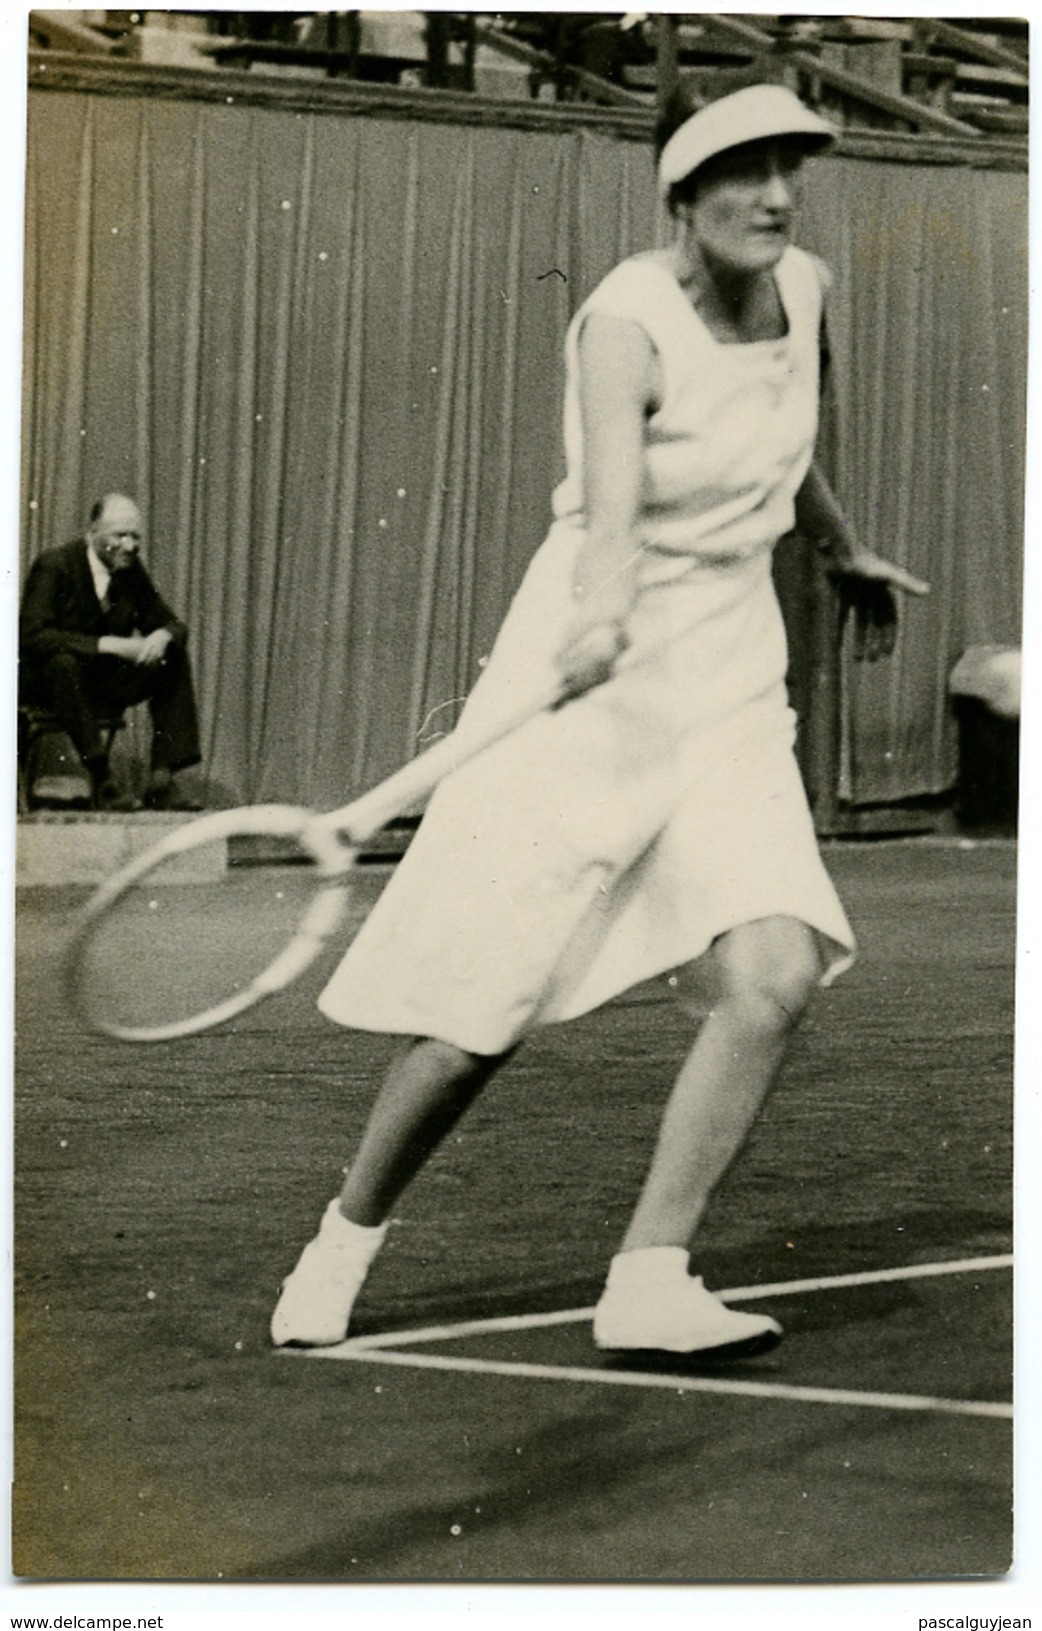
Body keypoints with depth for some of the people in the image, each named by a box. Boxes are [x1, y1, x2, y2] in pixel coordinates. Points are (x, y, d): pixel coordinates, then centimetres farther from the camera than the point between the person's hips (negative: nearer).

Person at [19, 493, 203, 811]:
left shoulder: (132, 571, 1)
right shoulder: (53, 566, -16)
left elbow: (170, 623, 8)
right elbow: (33, 636, -27)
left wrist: (163, 636, -20)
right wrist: (106, 644, -34)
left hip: (105, 682, 6)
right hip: (44, 680, -6)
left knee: (174, 658, -10)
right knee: (64, 662, -38)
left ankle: (163, 778, -14)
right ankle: (101, 782, -34)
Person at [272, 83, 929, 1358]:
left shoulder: (799, 290, 3)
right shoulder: (628, 324, -18)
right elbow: (612, 497, -37)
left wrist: (841, 549, 43)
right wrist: (605, 615, -57)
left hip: (731, 687, 6)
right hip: (592, 679, -6)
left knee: (774, 971, -17)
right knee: (484, 1010, -4)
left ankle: (649, 1282, -10)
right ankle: (343, 1243, 22)